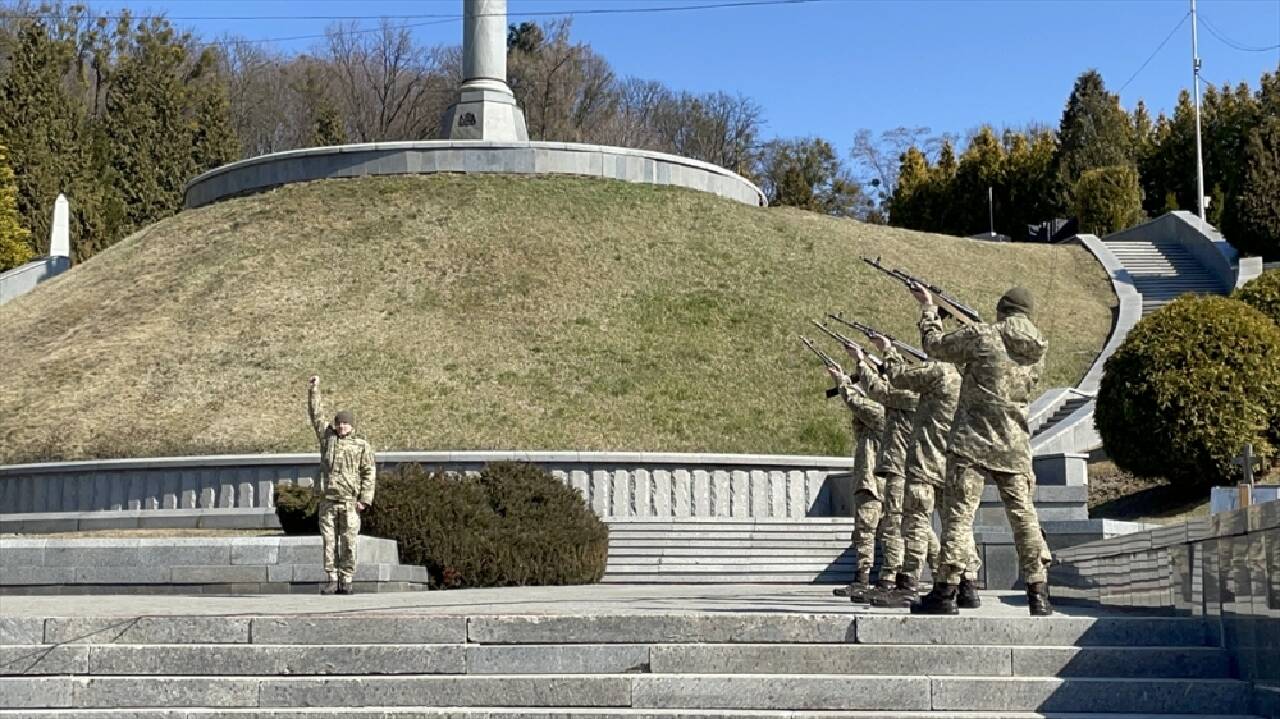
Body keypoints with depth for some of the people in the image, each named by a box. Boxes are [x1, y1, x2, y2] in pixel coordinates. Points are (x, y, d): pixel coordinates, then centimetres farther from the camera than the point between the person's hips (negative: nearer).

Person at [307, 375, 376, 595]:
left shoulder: (362, 446, 5)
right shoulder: (327, 437, 13)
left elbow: (369, 473, 1)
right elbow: (316, 414, 12)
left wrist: (364, 499, -7)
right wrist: (314, 390, 5)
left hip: (350, 502, -3)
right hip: (327, 500, 3)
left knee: (348, 542, -2)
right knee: (329, 541, 3)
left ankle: (346, 580, 5)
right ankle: (332, 580, 8)